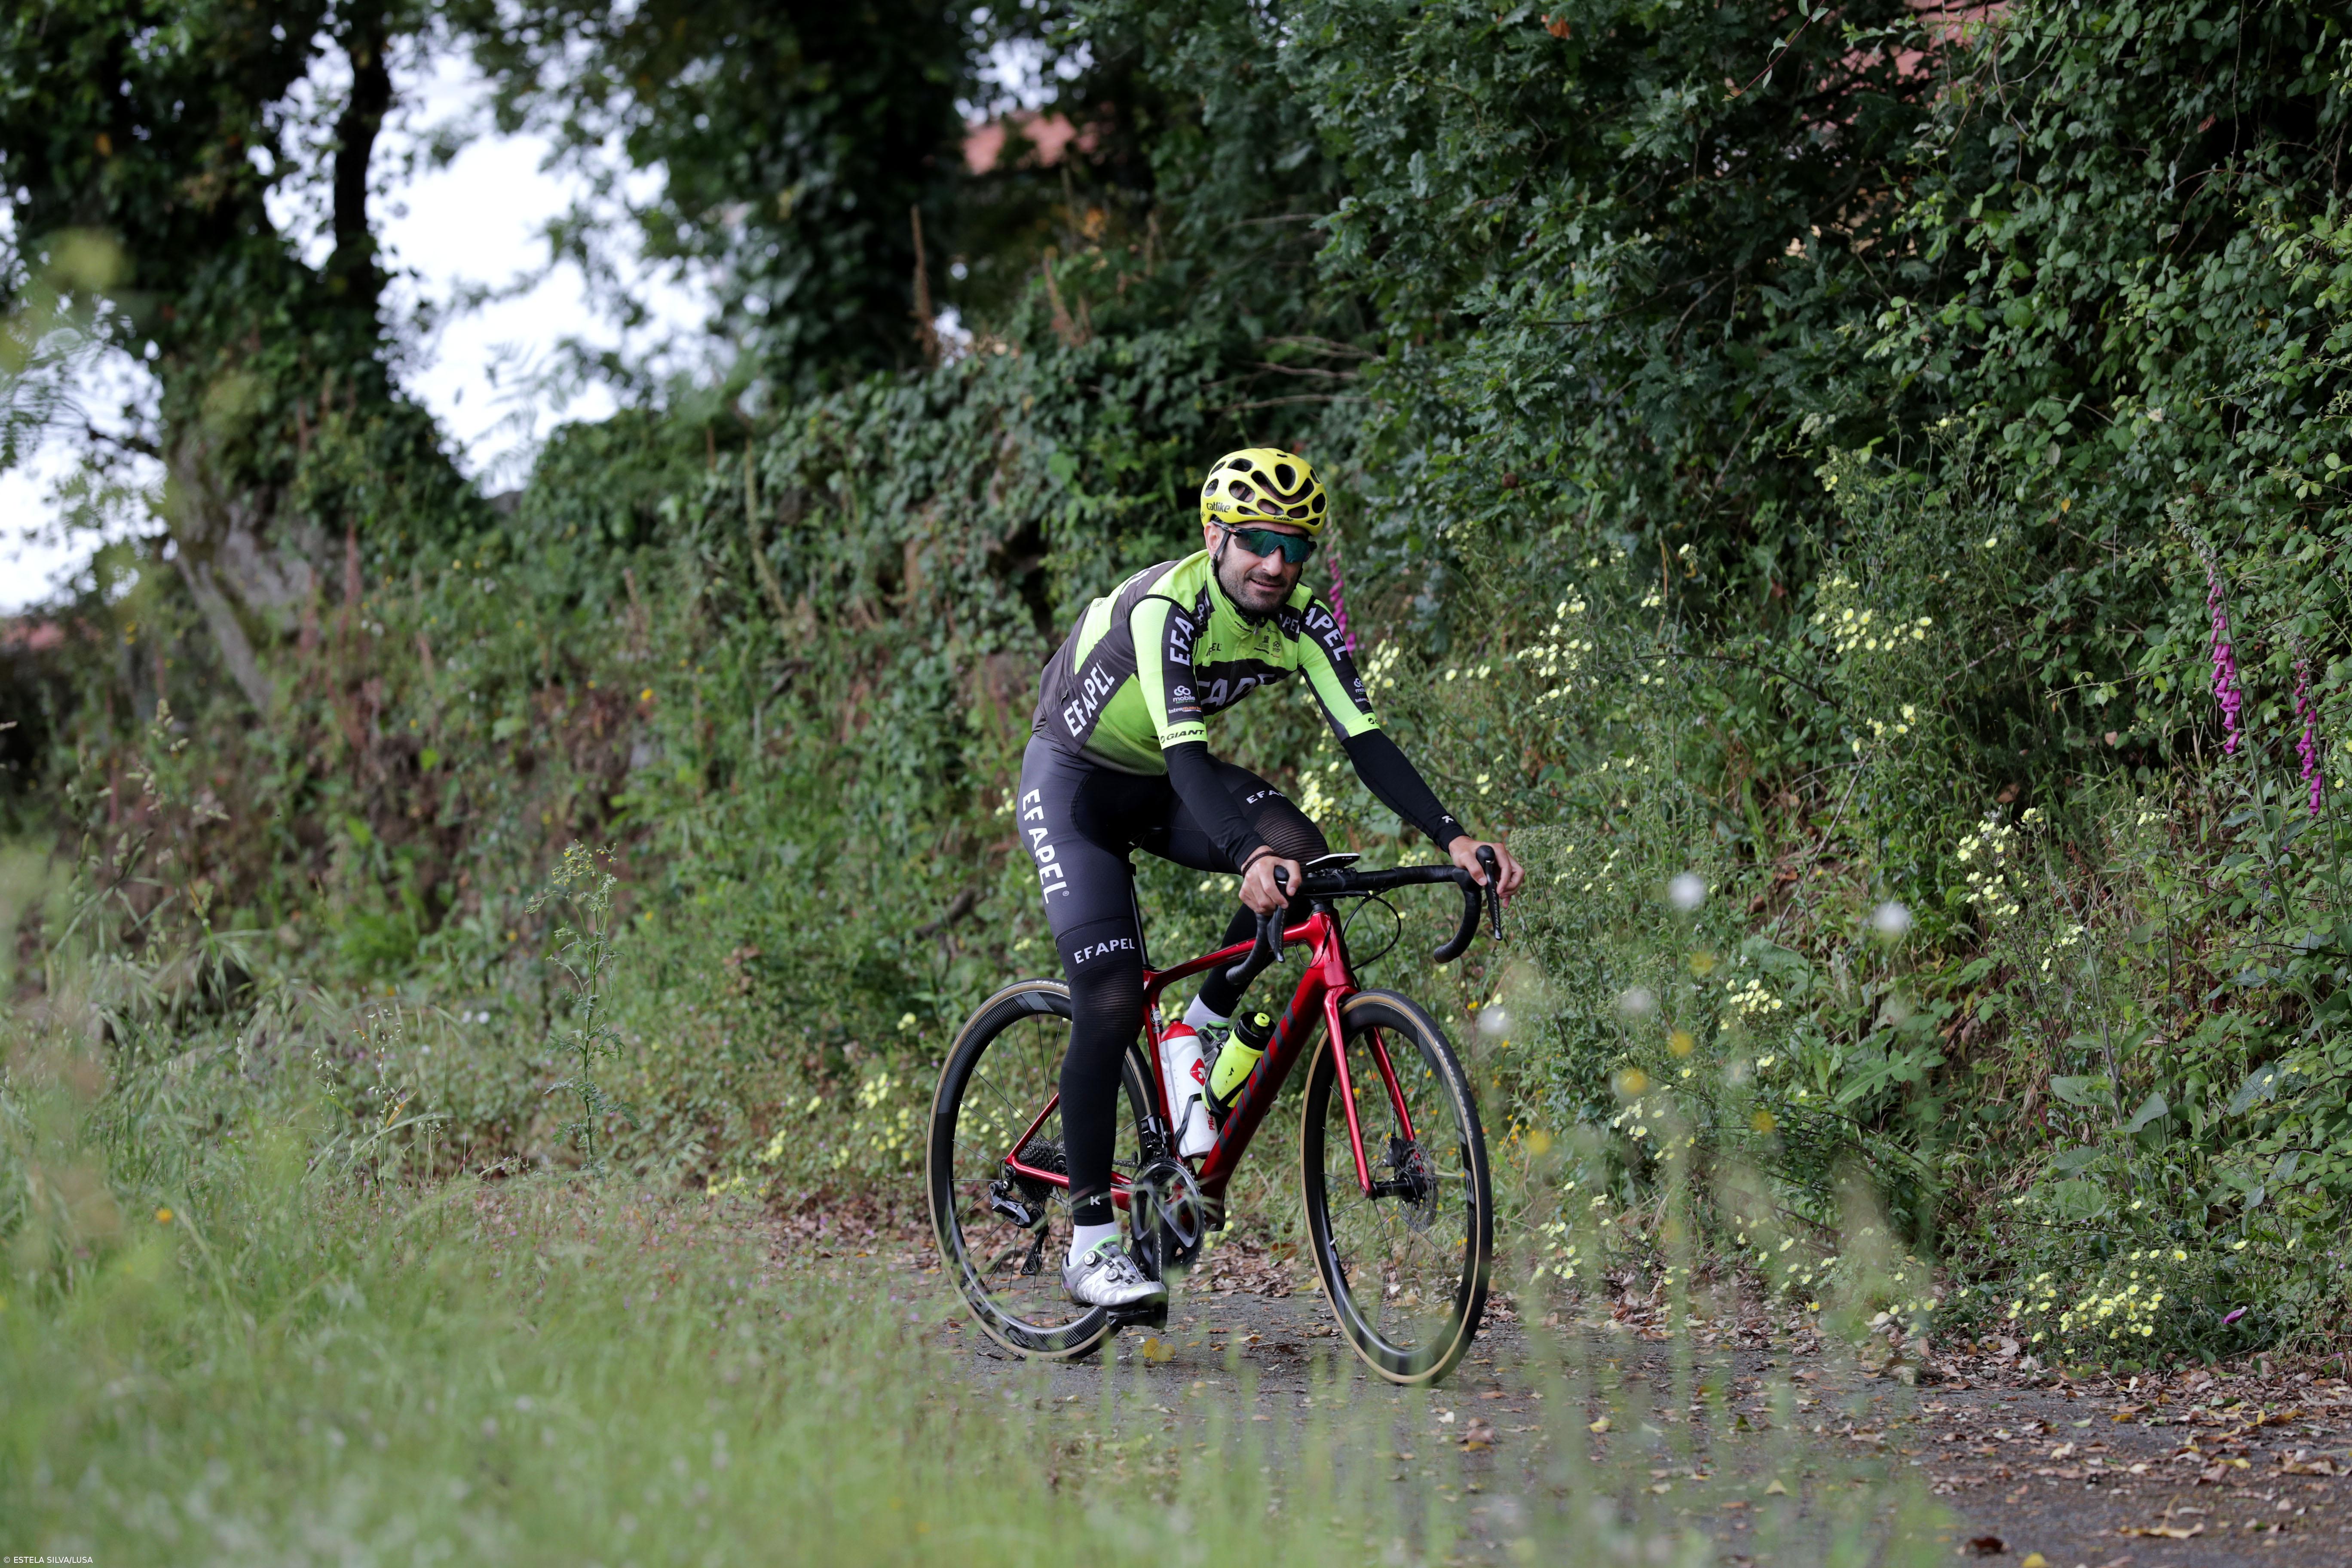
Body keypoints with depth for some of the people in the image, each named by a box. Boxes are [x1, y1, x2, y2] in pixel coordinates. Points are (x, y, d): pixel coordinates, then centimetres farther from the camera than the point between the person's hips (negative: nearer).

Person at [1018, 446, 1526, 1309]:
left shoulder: (1303, 621, -14)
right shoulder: (1165, 606, -32)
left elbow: (1366, 740, -19)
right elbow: (1185, 752, -43)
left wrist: (1453, 838, -34)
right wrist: (1248, 857, -59)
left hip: (1163, 784, 6)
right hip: (1074, 779, -6)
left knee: (1301, 856, -25)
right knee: (1112, 1000, -18)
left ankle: (1200, 1034, -3)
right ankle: (1091, 1245, -11)